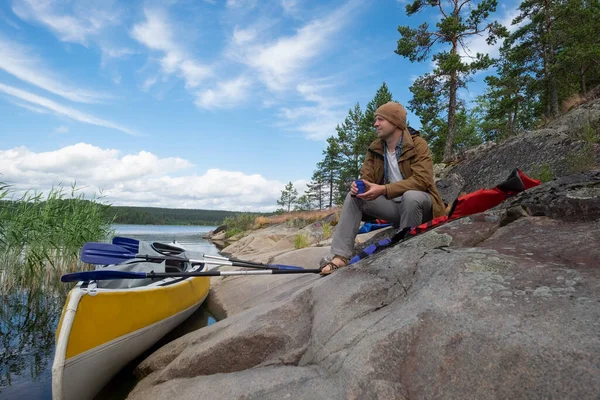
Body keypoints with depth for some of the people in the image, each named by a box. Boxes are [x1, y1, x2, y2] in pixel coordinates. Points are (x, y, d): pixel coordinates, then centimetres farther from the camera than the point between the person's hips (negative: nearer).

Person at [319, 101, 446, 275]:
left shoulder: (417, 144, -15)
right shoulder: (375, 149, 2)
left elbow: (421, 180, -27)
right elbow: (366, 178, 0)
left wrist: (384, 190, -37)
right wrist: (358, 186, -26)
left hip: (418, 203, -5)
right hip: (393, 205, 5)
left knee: (411, 196, -38)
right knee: (353, 196, -13)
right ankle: (340, 256, -21)